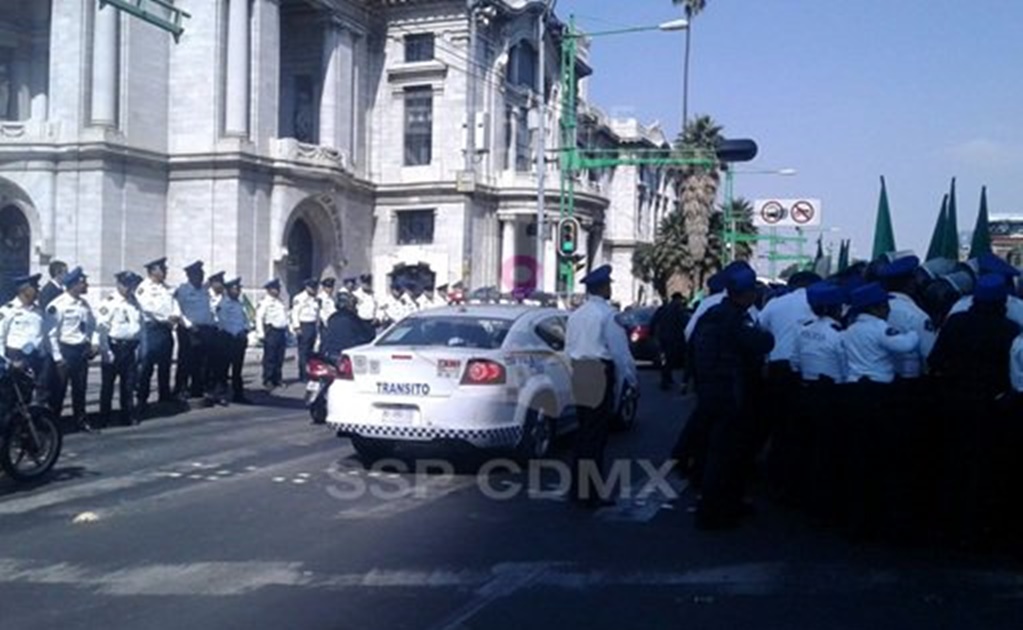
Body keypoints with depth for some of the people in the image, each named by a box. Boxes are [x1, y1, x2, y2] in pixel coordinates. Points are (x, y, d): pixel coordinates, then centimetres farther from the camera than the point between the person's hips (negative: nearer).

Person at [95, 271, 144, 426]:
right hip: (114, 345, -5)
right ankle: (104, 418, 14)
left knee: (129, 384, 10)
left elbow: (141, 325, 13)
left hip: (131, 348, 5)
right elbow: (101, 326, -12)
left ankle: (128, 416, 19)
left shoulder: (134, 302, 10)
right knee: (107, 384, 6)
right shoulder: (109, 302, -8)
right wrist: (105, 350, -15)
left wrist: (140, 348, 8)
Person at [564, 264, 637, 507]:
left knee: (584, 433, 15)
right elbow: (620, 350, -11)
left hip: (579, 374, 7)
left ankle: (578, 488, 22)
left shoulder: (576, 315, 10)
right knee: (596, 435, -2)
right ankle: (592, 494, 2)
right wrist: (630, 378, -1)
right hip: (601, 375, -7)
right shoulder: (608, 314, -13)